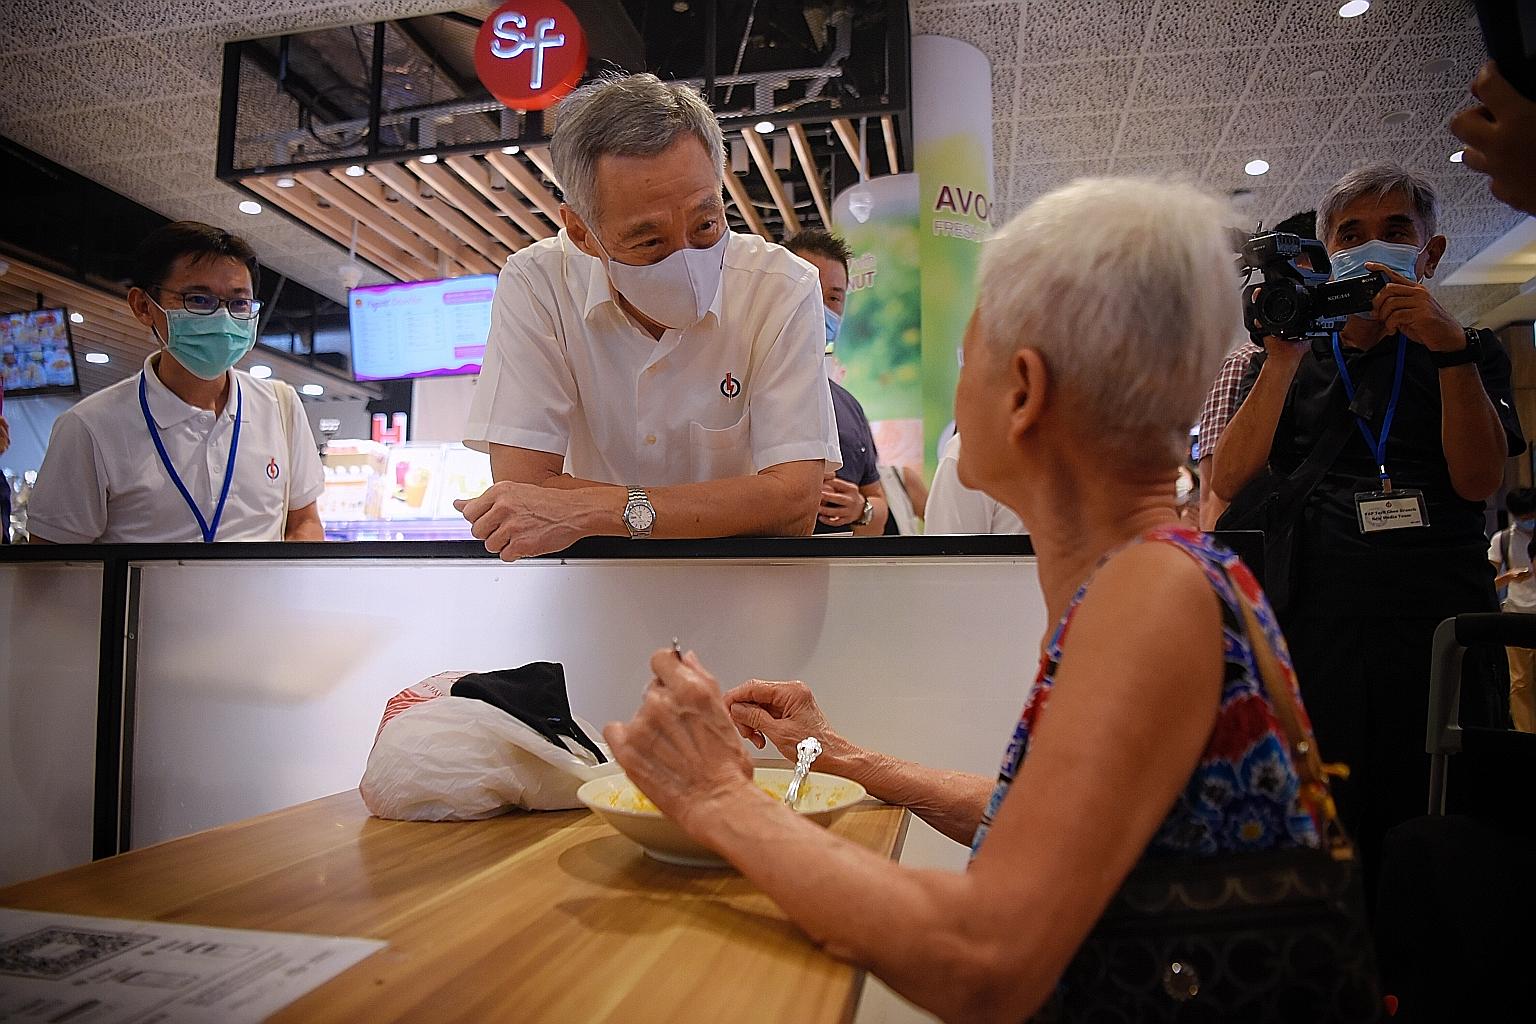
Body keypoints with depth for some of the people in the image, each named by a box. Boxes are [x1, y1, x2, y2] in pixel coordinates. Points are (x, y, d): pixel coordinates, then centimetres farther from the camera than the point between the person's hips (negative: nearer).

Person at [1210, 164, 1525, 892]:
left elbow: (1479, 479, -2)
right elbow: (1229, 483, -1)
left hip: (1441, 635, 0)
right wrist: (1284, 358, -6)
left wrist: (1451, 350, -12)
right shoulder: (1286, 362, 15)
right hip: (1318, 634, 0)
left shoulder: (1469, 354, 15)